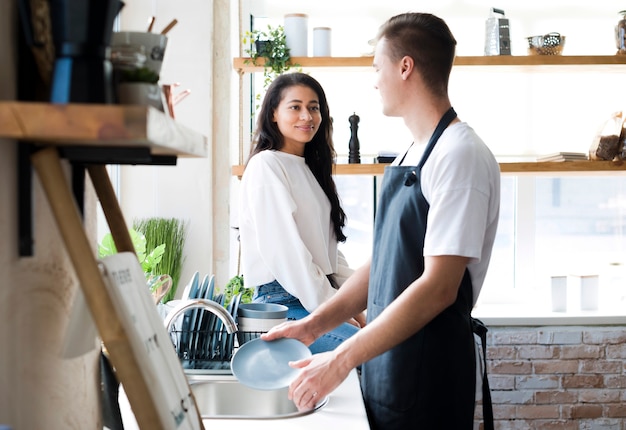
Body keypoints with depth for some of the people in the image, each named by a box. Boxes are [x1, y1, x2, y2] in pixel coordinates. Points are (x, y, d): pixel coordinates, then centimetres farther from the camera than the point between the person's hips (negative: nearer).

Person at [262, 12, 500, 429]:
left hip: (428, 370, -8)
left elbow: (438, 288, -23)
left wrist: (341, 360, -22)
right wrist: (314, 325, 5)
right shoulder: (410, 158, 12)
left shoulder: (461, 156, -17)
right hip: (385, 359, 8)